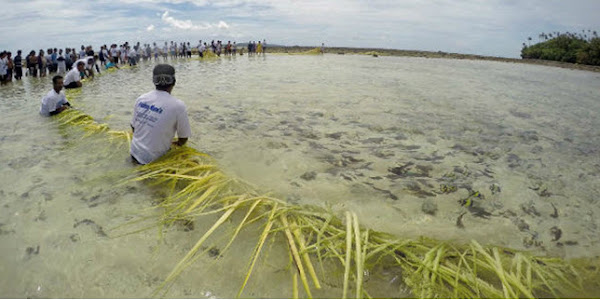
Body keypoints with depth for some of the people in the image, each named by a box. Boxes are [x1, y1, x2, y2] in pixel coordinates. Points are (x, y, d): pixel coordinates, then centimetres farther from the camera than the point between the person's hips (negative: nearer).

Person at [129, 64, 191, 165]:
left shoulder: (141, 99, -2)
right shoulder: (178, 105, -18)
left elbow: (133, 127, 9)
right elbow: (183, 138, -9)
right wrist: (177, 144, 13)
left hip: (134, 153, 7)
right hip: (151, 160, -7)